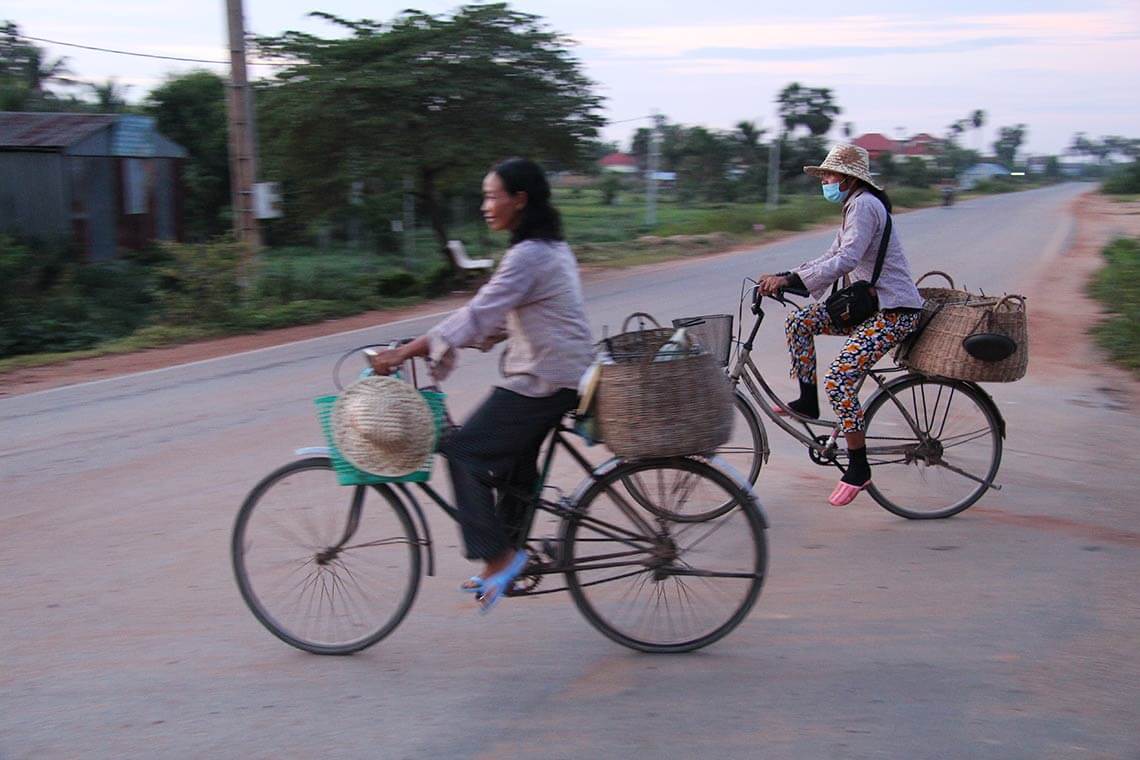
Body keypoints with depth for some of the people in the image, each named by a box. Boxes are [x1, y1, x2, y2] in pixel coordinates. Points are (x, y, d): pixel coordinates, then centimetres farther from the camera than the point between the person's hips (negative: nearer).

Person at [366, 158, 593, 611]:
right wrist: (426, 345, 9)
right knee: (514, 463, 16)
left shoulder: (528, 256, -18)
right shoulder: (550, 248, 14)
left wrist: (406, 351, -28)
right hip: (559, 377, 10)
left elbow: (479, 314, -26)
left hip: (541, 382, -10)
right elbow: (500, 318, 16)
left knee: (464, 451, -8)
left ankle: (498, 555, -4)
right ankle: (507, 562, 24)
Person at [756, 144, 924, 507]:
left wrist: (789, 280, -35)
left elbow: (846, 260, -29)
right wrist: (782, 277, 6)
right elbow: (831, 257, 17)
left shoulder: (864, 205, -15)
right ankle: (808, 402, 8)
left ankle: (859, 469, -8)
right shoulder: (856, 206, 18)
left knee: (838, 381, -19)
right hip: (869, 305, 10)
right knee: (799, 321, 0)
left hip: (894, 312, -10)